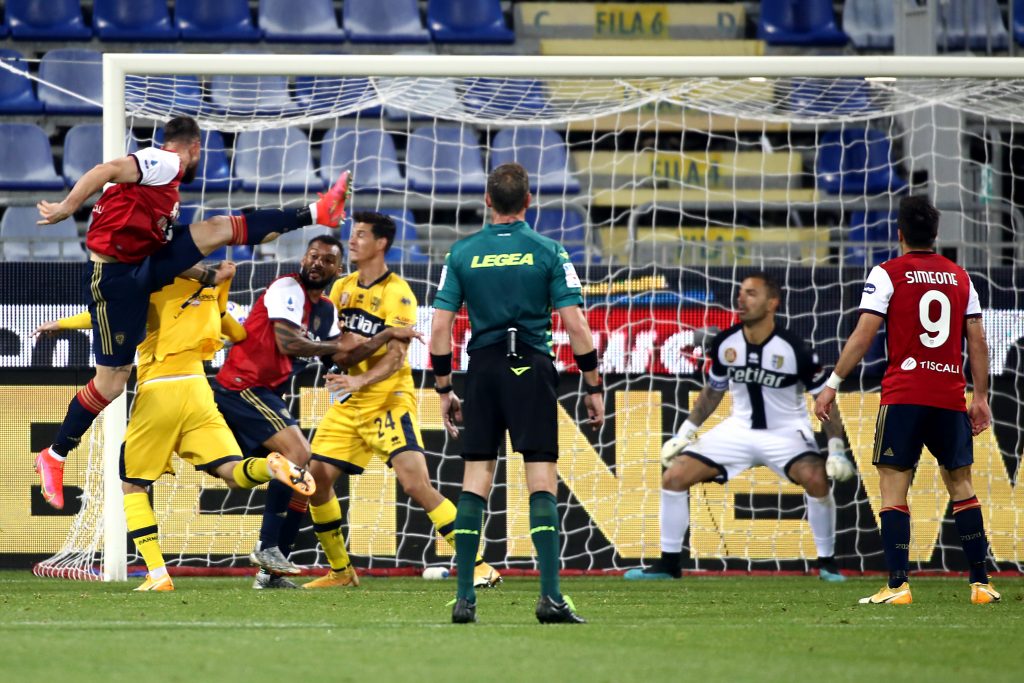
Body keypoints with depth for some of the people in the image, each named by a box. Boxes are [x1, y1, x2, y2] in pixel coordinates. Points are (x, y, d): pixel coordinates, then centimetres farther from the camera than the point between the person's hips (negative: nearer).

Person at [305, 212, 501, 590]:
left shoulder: (397, 293, -11)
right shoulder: (343, 287, 9)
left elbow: (396, 356, -18)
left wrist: (361, 380, -33)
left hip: (389, 400, -7)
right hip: (348, 404, 7)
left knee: (416, 484, -18)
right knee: (317, 477, -1)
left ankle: (479, 566, -13)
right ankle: (340, 571, 15)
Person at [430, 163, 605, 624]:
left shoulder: (461, 253, 5)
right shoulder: (548, 252, 0)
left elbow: (440, 329, 2)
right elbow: (576, 327, -4)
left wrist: (444, 390, 12)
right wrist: (593, 387, 4)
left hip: (482, 370, 2)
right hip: (532, 370, -2)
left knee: (475, 479, 6)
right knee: (542, 480, -2)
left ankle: (464, 598, 3)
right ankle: (550, 596, -11)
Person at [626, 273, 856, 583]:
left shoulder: (793, 349, -19)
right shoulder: (724, 344, -7)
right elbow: (713, 390, 12)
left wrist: (836, 449, -17)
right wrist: (685, 433, 9)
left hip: (786, 432, -4)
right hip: (739, 429, 4)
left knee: (816, 479, -32)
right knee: (673, 476, -8)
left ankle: (827, 563, -13)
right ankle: (669, 563, 6)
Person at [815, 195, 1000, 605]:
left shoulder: (887, 274, -2)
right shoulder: (960, 278, 10)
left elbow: (864, 334, -8)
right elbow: (977, 341, 8)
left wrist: (833, 384, -4)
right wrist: (980, 396, 14)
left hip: (903, 396, -4)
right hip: (951, 398, 4)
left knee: (893, 487, -2)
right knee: (961, 485, 14)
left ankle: (898, 585, -12)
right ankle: (981, 583, 12)